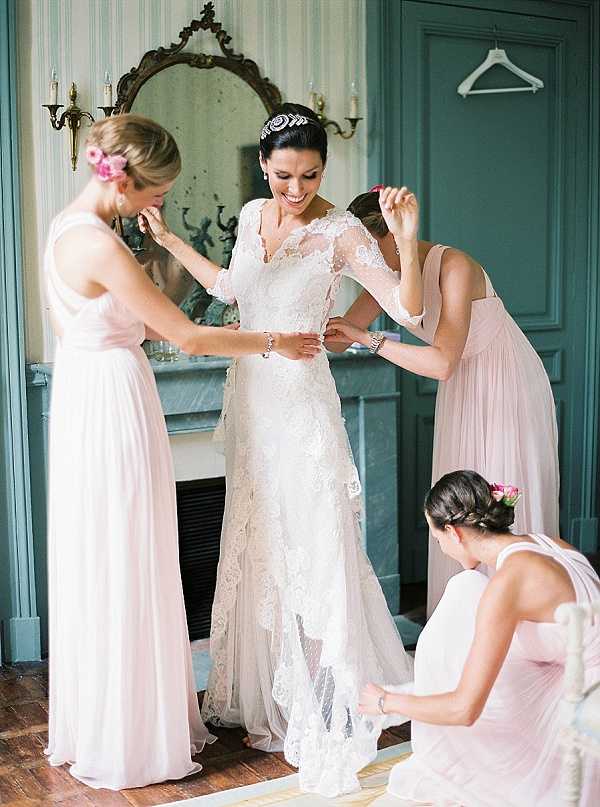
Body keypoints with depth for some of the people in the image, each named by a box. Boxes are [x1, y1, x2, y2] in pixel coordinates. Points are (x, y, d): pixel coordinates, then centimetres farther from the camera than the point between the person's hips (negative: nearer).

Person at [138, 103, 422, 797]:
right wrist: (168, 240, 26)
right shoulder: (251, 216, 6)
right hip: (250, 398, 7)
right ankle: (265, 696, 32)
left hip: (301, 401, -6)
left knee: (310, 549, -2)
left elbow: (408, 309, -20)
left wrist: (405, 242, -34)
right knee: (256, 544, 15)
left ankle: (321, 707, 12)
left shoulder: (341, 233, -12)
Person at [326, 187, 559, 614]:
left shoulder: (454, 266, -28)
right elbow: (339, 337, -5)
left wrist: (367, 338, -38)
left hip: (508, 387, -7)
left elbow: (442, 363, -36)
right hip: (462, 393, 7)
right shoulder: (388, 275, -5)